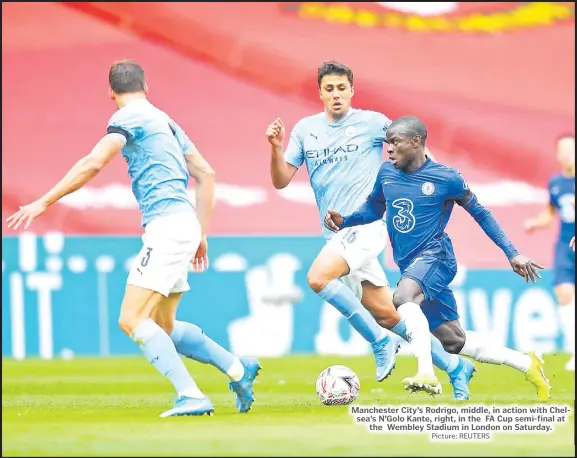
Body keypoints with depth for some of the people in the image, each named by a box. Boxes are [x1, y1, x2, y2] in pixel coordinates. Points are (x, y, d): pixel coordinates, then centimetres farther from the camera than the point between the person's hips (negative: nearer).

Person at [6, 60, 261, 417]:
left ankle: (192, 397, -24)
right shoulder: (164, 121, 22)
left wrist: (44, 203, -15)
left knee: (132, 320, -14)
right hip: (184, 226, 9)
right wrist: (200, 234, 24)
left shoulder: (129, 117, -3)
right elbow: (206, 173, 22)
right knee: (162, 326, 17)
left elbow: (93, 163, -17)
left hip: (167, 225, -9)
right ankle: (238, 368, 16)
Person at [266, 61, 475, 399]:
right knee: (386, 315, 4)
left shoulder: (372, 123, -2)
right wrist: (277, 147, -10)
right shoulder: (305, 129, 10)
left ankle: (380, 342, -15)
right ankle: (454, 366, 16)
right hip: (337, 233, 5)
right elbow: (281, 181, 8)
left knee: (318, 277, -28)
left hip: (368, 224, -5)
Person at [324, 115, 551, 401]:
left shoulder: (446, 178, -7)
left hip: (435, 257, -7)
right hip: (411, 267, 7)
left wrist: (512, 254, 2)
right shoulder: (386, 173, 7)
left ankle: (426, 374, -48)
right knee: (455, 341, 10)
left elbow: (479, 213, 3)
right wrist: (344, 221, 1)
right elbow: (373, 208, 21)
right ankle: (526, 364, 26)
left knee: (403, 297, -37)